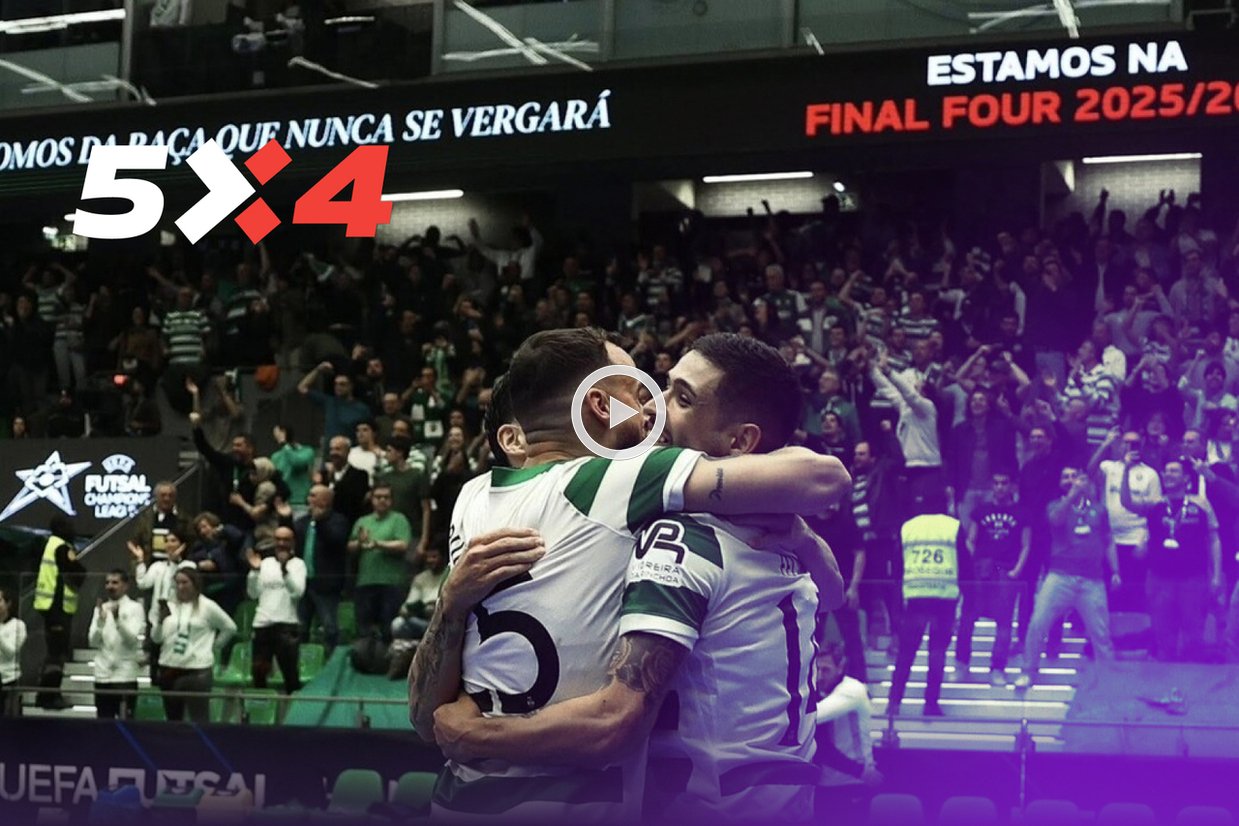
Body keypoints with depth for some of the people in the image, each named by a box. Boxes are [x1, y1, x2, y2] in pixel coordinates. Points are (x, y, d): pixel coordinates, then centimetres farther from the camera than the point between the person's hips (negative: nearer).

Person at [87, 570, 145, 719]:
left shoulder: (135, 608, 0)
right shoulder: (100, 608, 11)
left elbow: (133, 639, -11)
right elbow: (93, 641, 4)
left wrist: (118, 619, -26)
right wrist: (100, 620, -13)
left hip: (125, 675, -4)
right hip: (103, 675, 4)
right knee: (104, 721, 6)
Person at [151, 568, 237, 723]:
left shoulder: (207, 606, -2)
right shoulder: (170, 606, 8)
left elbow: (230, 628, 6)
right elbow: (156, 638, 6)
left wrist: (213, 647, 5)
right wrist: (161, 620, -11)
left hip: (197, 670, -5)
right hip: (169, 669, 5)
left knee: (200, 720, -7)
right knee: (173, 719, 13)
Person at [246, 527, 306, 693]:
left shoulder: (297, 564, 2)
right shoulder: (265, 563, 13)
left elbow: (298, 592, -13)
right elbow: (253, 594, 9)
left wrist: (285, 569, -25)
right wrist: (254, 570, -4)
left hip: (286, 624, -4)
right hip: (262, 623, 4)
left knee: (289, 670, -5)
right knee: (258, 668, 8)